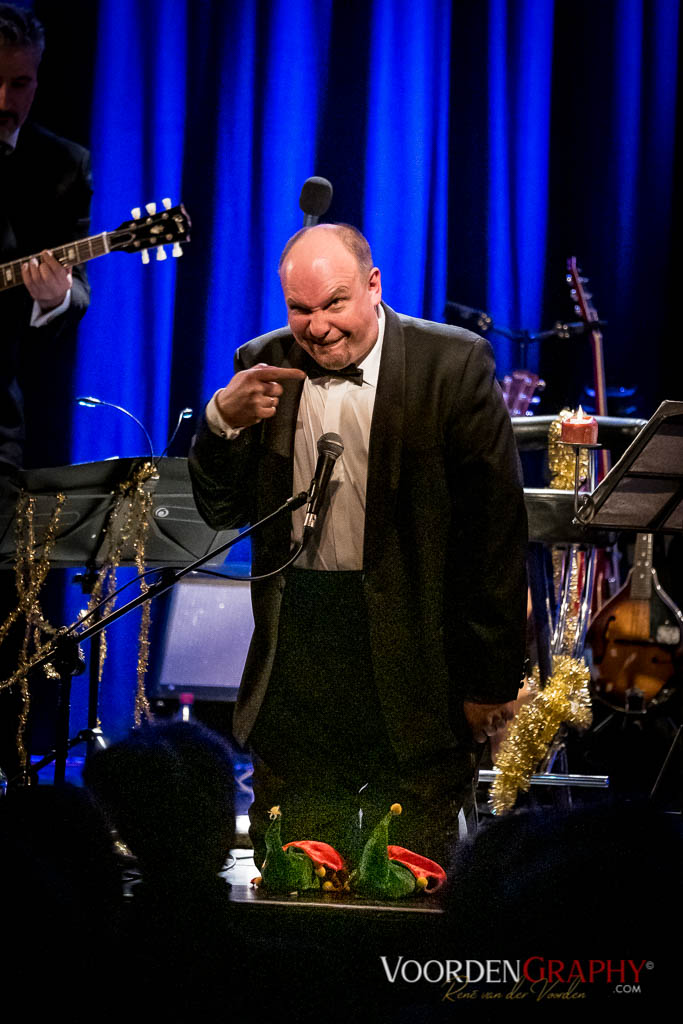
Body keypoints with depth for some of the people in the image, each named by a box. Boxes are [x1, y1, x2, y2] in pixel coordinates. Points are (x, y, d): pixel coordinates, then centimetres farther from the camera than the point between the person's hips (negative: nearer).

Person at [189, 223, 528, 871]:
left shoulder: (453, 365, -6)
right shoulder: (263, 368, 7)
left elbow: (497, 528, -6)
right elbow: (222, 512, 8)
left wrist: (492, 678, -7)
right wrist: (223, 422, -12)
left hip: (416, 662, -3)